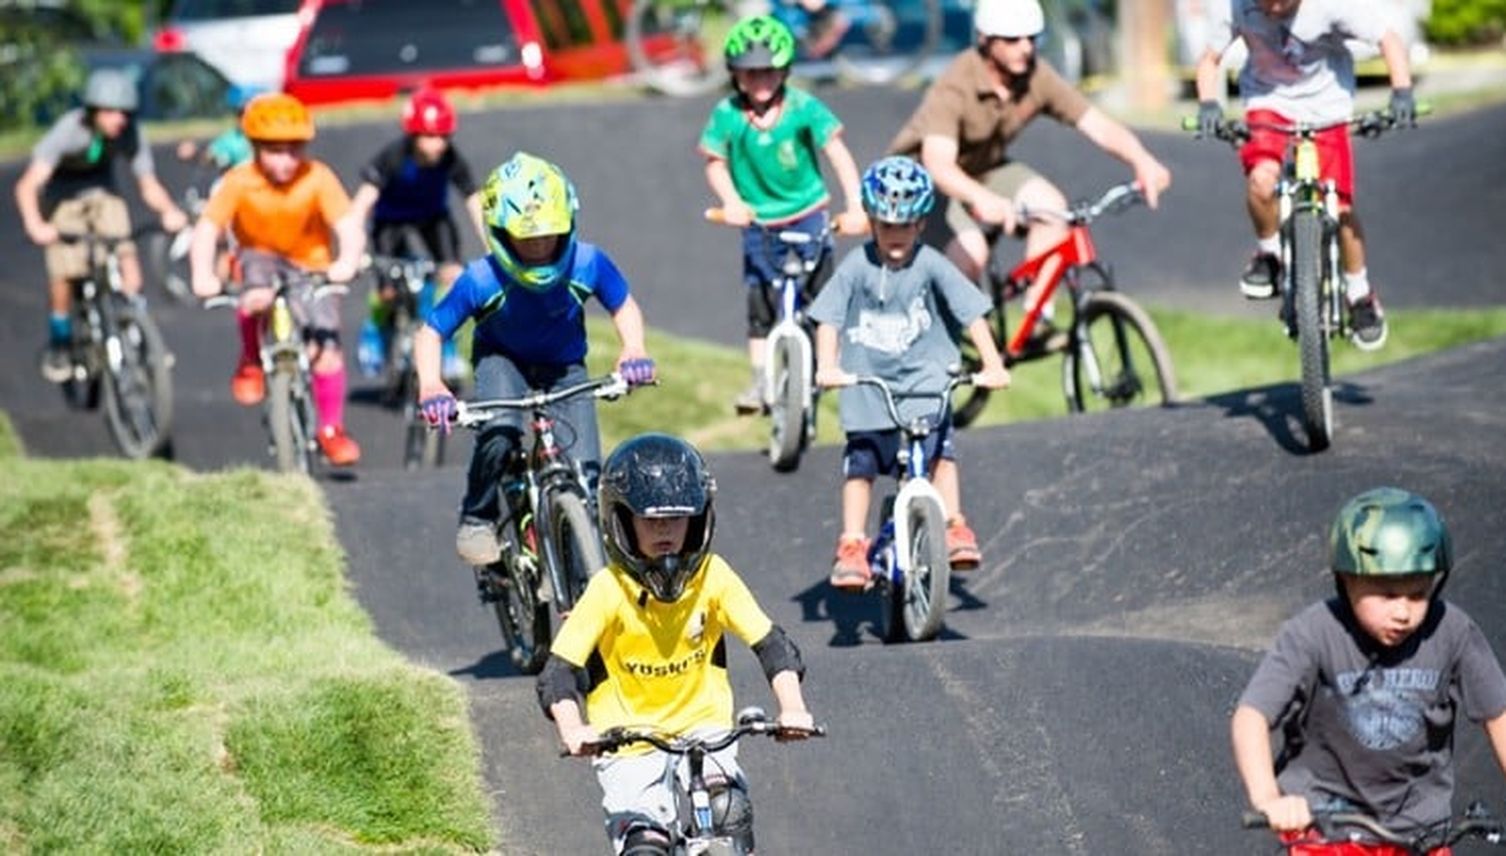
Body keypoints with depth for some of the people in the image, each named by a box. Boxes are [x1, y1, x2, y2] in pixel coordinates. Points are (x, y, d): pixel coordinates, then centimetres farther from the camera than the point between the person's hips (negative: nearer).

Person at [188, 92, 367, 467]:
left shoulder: (318, 179, -19)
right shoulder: (239, 182, -18)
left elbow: (349, 225, -28)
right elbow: (207, 229, -23)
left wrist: (348, 261, -48)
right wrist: (203, 274, -41)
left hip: (311, 267, 0)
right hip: (260, 258, 0)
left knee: (326, 347, -14)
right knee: (258, 291, -36)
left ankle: (332, 429, 5)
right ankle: (251, 363, -10)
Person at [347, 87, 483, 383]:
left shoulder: (453, 161, -28)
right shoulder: (393, 157, -34)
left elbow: (476, 204, -29)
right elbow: (364, 199, -41)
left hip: (432, 216, 2)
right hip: (392, 219, -2)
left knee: (453, 275, -19)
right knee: (390, 291, -13)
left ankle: (446, 345, 3)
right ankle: (375, 329, 23)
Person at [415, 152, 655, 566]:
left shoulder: (587, 263, -25)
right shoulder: (482, 280, -29)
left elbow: (625, 307, -5)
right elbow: (430, 333, -20)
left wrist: (633, 351, -25)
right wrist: (430, 386, -38)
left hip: (564, 368, 2)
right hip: (503, 361, -2)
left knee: (585, 475, -12)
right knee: (500, 433, -33)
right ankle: (477, 519, -11)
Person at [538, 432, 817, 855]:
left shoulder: (713, 577, -8)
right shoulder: (608, 590, -14)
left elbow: (770, 644, -9)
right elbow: (559, 670, -18)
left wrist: (792, 708, -26)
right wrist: (573, 730, -37)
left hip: (703, 728, 1)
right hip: (627, 741, -1)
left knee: (730, 811, -26)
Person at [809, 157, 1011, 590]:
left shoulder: (931, 266, -8)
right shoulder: (856, 267, -9)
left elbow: (972, 314, -8)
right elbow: (828, 319, -11)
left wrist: (992, 365, -17)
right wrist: (827, 366, -25)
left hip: (924, 377, 0)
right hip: (867, 381, 0)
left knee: (939, 449, -18)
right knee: (860, 464, 0)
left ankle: (954, 527, -13)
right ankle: (852, 546, 5)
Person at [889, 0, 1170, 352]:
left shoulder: (1037, 77, -16)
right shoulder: (954, 88, -32)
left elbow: (1096, 124, -21)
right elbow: (938, 163, -46)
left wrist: (1141, 160, -41)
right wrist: (981, 199, -66)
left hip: (988, 169, 6)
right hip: (926, 181, -5)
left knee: (1050, 204, -22)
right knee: (971, 250, -31)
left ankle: (1038, 320, -13)